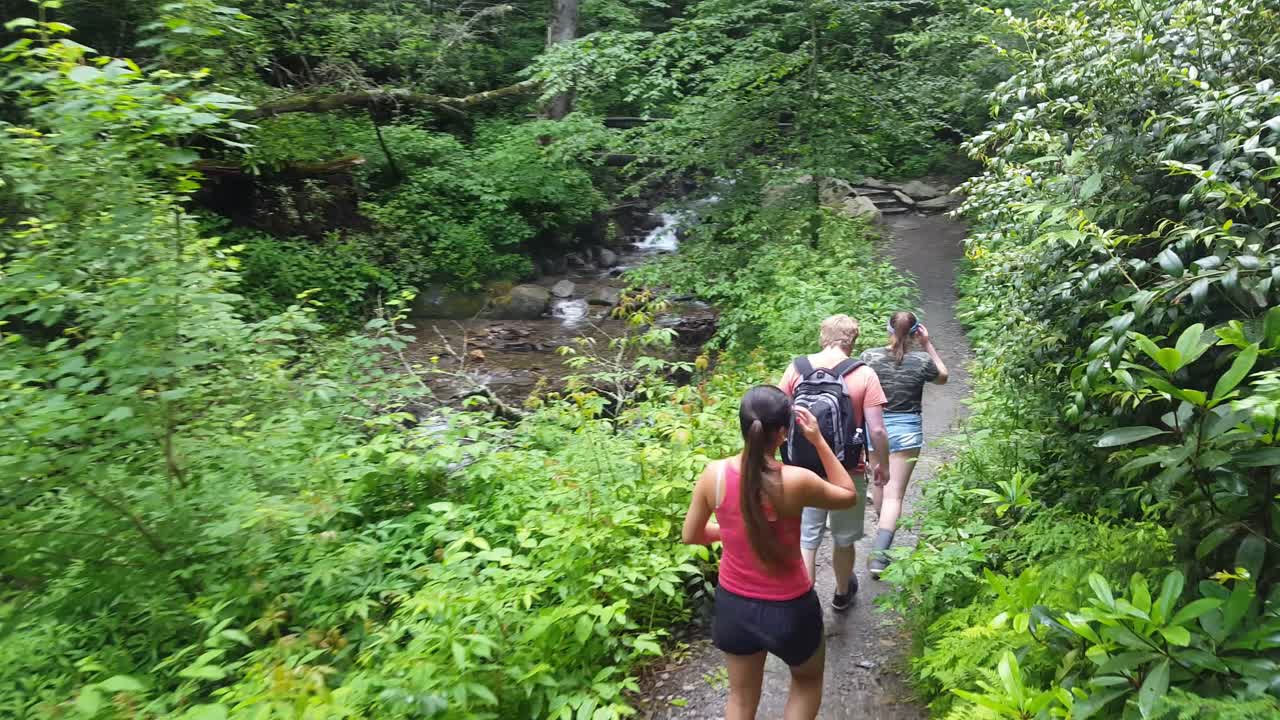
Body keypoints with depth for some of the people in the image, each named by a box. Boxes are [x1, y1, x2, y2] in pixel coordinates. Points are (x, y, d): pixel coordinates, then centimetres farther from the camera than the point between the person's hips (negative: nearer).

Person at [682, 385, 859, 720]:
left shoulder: (714, 474, -16)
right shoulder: (796, 481, -26)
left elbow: (691, 536, -2)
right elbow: (849, 496, -4)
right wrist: (819, 441, -6)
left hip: (733, 604, 3)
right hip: (788, 608, -3)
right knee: (808, 680, 30)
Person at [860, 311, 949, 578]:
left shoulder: (869, 356, -9)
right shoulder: (921, 361, -9)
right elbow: (943, 376, 12)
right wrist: (928, 344, 7)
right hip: (907, 431, -2)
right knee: (894, 493, -2)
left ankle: (881, 523, 50)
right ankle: (878, 553, -13)